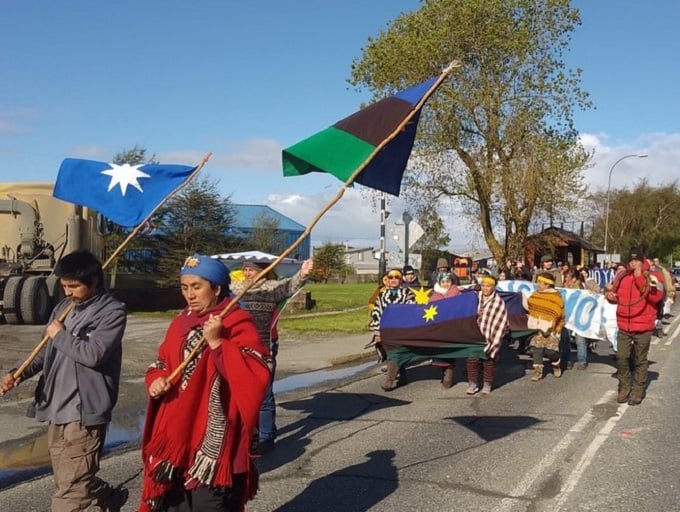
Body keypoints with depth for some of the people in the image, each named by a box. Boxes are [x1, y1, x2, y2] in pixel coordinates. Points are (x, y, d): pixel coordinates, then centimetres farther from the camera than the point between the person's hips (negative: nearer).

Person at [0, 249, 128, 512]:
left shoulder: (113, 311, -9)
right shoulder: (64, 307, 13)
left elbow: (93, 354, -21)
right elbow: (46, 350, 16)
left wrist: (60, 335, -8)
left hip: (84, 411, -8)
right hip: (56, 407, 8)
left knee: (71, 489, -8)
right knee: (71, 481, 18)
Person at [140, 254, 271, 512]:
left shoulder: (238, 323, -9)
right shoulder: (181, 323, 11)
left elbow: (256, 375, -19)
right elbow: (162, 363, 21)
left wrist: (217, 343, -24)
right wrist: (156, 380, -1)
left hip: (214, 441, -7)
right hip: (175, 434, 7)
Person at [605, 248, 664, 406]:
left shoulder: (652, 277, -6)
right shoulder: (621, 275, 6)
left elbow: (656, 297, -21)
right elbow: (614, 293, 20)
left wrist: (640, 278, -22)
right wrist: (610, 295, -4)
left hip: (643, 327, -3)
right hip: (624, 326, 3)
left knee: (640, 360, 7)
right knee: (621, 358, 6)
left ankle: (638, 391, 17)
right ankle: (624, 388, 22)